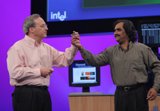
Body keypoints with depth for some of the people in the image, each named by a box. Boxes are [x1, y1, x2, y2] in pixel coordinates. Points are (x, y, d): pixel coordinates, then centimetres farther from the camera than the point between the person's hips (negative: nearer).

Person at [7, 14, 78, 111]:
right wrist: (39, 71, -14)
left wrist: (74, 47, 2)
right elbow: (15, 72, -18)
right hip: (26, 94, -7)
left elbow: (64, 60, 18)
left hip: (44, 93, 7)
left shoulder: (47, 48, 17)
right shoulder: (17, 48, -5)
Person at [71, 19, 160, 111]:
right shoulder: (111, 51, 8)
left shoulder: (142, 49, 1)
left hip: (138, 93, -3)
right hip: (120, 93, 3)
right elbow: (95, 61, -3)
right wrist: (81, 48, -16)